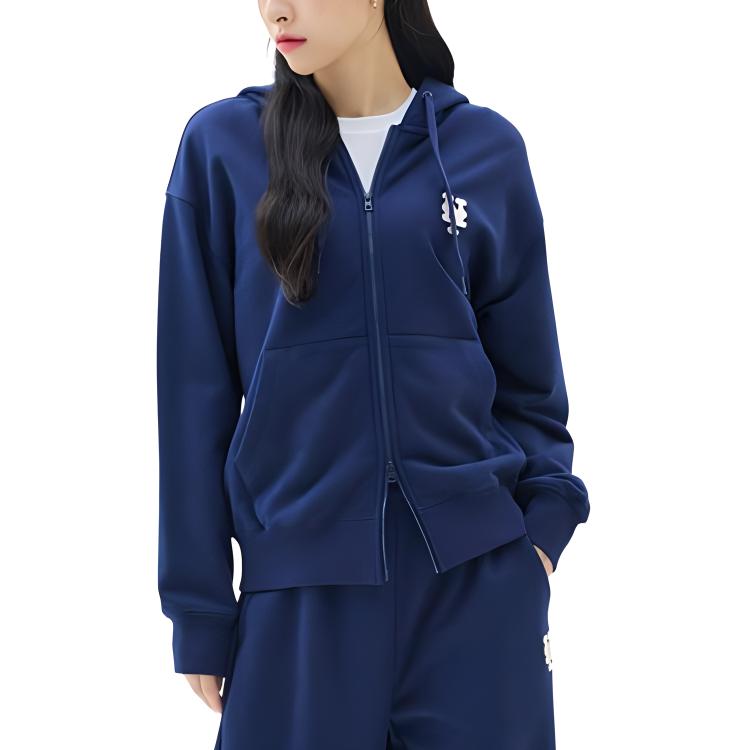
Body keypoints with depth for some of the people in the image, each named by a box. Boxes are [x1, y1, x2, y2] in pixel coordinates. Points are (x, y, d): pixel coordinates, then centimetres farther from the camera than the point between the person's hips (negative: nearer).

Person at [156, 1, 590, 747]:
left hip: (479, 572, 1)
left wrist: (544, 521, -3)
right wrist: (199, 607, 0)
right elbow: (196, 388, 0)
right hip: (298, 580, -1)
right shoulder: (222, 146, -1)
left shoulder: (486, 148, 2)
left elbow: (527, 368, 9)